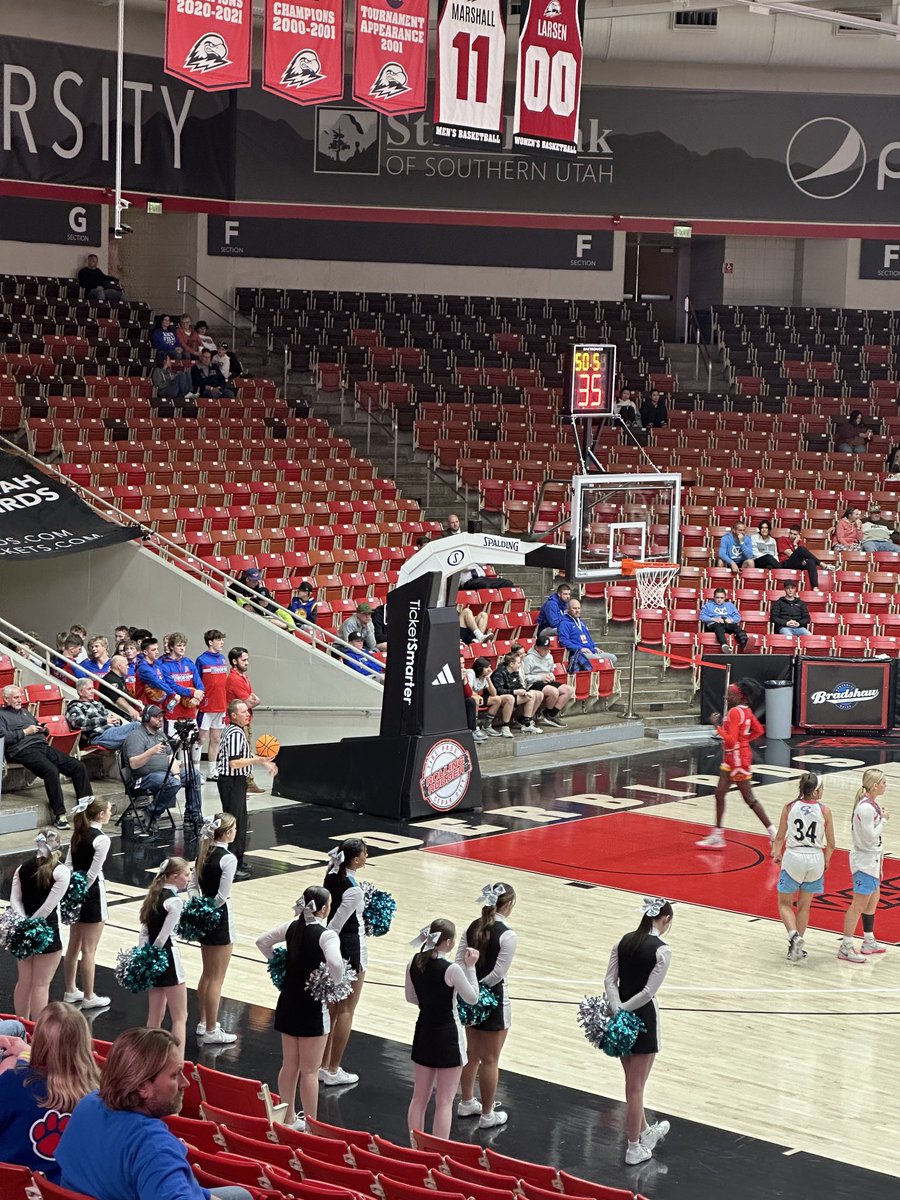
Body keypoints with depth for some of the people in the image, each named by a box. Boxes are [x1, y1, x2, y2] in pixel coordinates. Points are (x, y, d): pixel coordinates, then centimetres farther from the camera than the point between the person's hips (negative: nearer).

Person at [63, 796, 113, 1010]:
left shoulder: (78, 834, 6)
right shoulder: (102, 839, -18)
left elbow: (68, 865, 6)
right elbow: (92, 873, -19)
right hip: (92, 895, -8)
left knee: (74, 945, 18)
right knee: (89, 950, 1)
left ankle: (71, 991, 28)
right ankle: (89, 997, 10)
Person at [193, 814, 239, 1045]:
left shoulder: (204, 853, 5)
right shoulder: (228, 859, -19)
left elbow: (193, 885, 8)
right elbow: (222, 896, -20)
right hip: (220, 920, -8)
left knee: (207, 974, 21)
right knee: (216, 979, 1)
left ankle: (204, 1023, 32)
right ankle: (211, 1032, 7)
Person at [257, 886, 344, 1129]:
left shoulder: (292, 927, 2)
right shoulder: (326, 935, -18)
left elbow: (262, 941, 13)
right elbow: (335, 963, -35)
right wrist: (334, 984, -17)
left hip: (288, 1003, 6)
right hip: (313, 1008, -6)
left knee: (289, 1065, 17)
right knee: (310, 1071, 3)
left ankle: (288, 1118, 27)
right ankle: (311, 1125, 9)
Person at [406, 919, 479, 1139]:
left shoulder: (415, 963, -3)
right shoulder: (451, 970, -22)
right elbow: (472, 998, -9)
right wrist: (470, 967, -3)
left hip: (424, 1032, 6)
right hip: (448, 1036, -6)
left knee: (419, 1098, 16)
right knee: (444, 1102, 3)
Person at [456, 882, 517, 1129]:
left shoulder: (473, 927, 0)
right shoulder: (507, 935, -19)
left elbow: (459, 962, -1)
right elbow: (497, 974, -19)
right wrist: (479, 986, -6)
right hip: (493, 999, -7)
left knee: (471, 1053, 23)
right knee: (490, 1060, 6)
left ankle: (466, 1103, 37)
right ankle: (487, 1114, 17)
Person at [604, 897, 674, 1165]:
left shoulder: (624, 941, 1)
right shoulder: (661, 951, -17)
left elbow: (609, 980, -4)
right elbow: (648, 992, -20)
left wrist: (616, 1011, -11)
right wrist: (623, 1010, -13)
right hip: (643, 1017, -6)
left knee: (633, 1081, 22)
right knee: (636, 1086, 4)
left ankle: (645, 1132, 41)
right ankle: (634, 1149, 14)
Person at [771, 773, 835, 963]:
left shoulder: (789, 807, -5)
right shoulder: (824, 810, -6)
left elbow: (780, 837, 2)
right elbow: (831, 844, 0)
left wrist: (776, 853, 21)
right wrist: (826, 861, 18)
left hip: (793, 857, -1)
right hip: (815, 859, 1)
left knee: (785, 903, 13)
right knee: (804, 906, 16)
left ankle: (793, 935, -11)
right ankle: (798, 946, 19)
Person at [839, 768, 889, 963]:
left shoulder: (872, 804, 6)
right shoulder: (866, 808, -24)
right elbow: (870, 837, -23)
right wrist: (883, 819, -15)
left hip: (872, 860, 10)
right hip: (865, 861, -10)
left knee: (873, 900, 21)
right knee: (859, 905, -5)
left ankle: (869, 942, 33)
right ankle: (845, 948, 0)